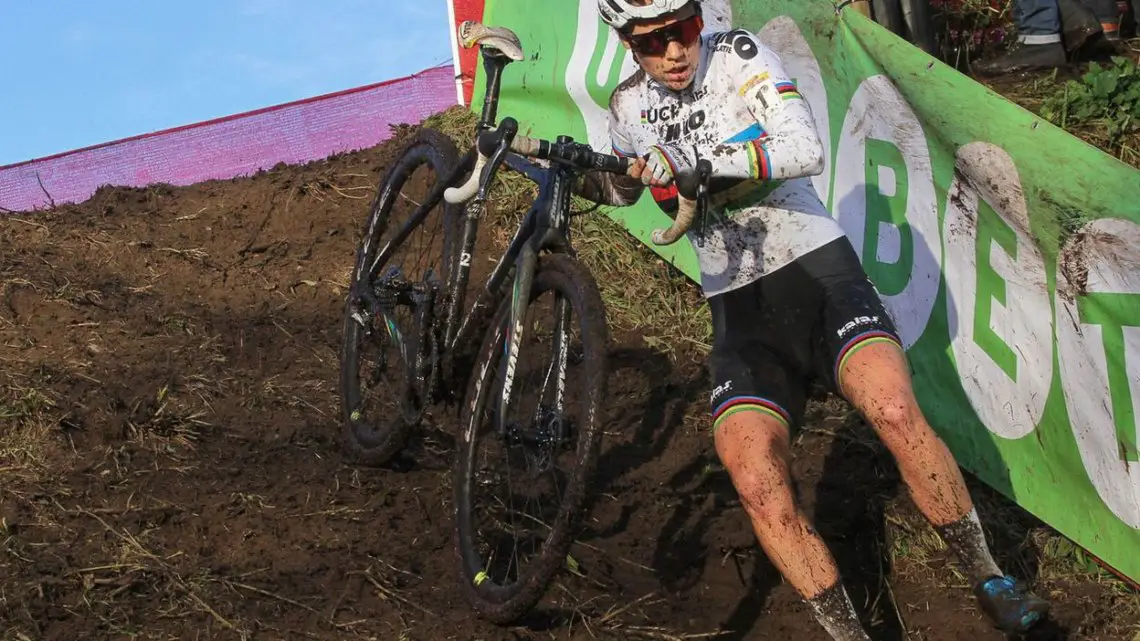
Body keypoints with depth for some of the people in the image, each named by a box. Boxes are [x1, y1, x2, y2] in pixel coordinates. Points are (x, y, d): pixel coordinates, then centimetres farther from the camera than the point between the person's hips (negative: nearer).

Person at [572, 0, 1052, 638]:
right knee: (756, 482, -21)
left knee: (895, 410, -29)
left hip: (817, 268, -2)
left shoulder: (739, 56, -5)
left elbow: (806, 149, -21)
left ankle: (990, 579, -9)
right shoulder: (629, 106, 7)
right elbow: (623, 187, 29)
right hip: (739, 309, 3)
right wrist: (582, 176, 8)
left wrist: (695, 162, -29)